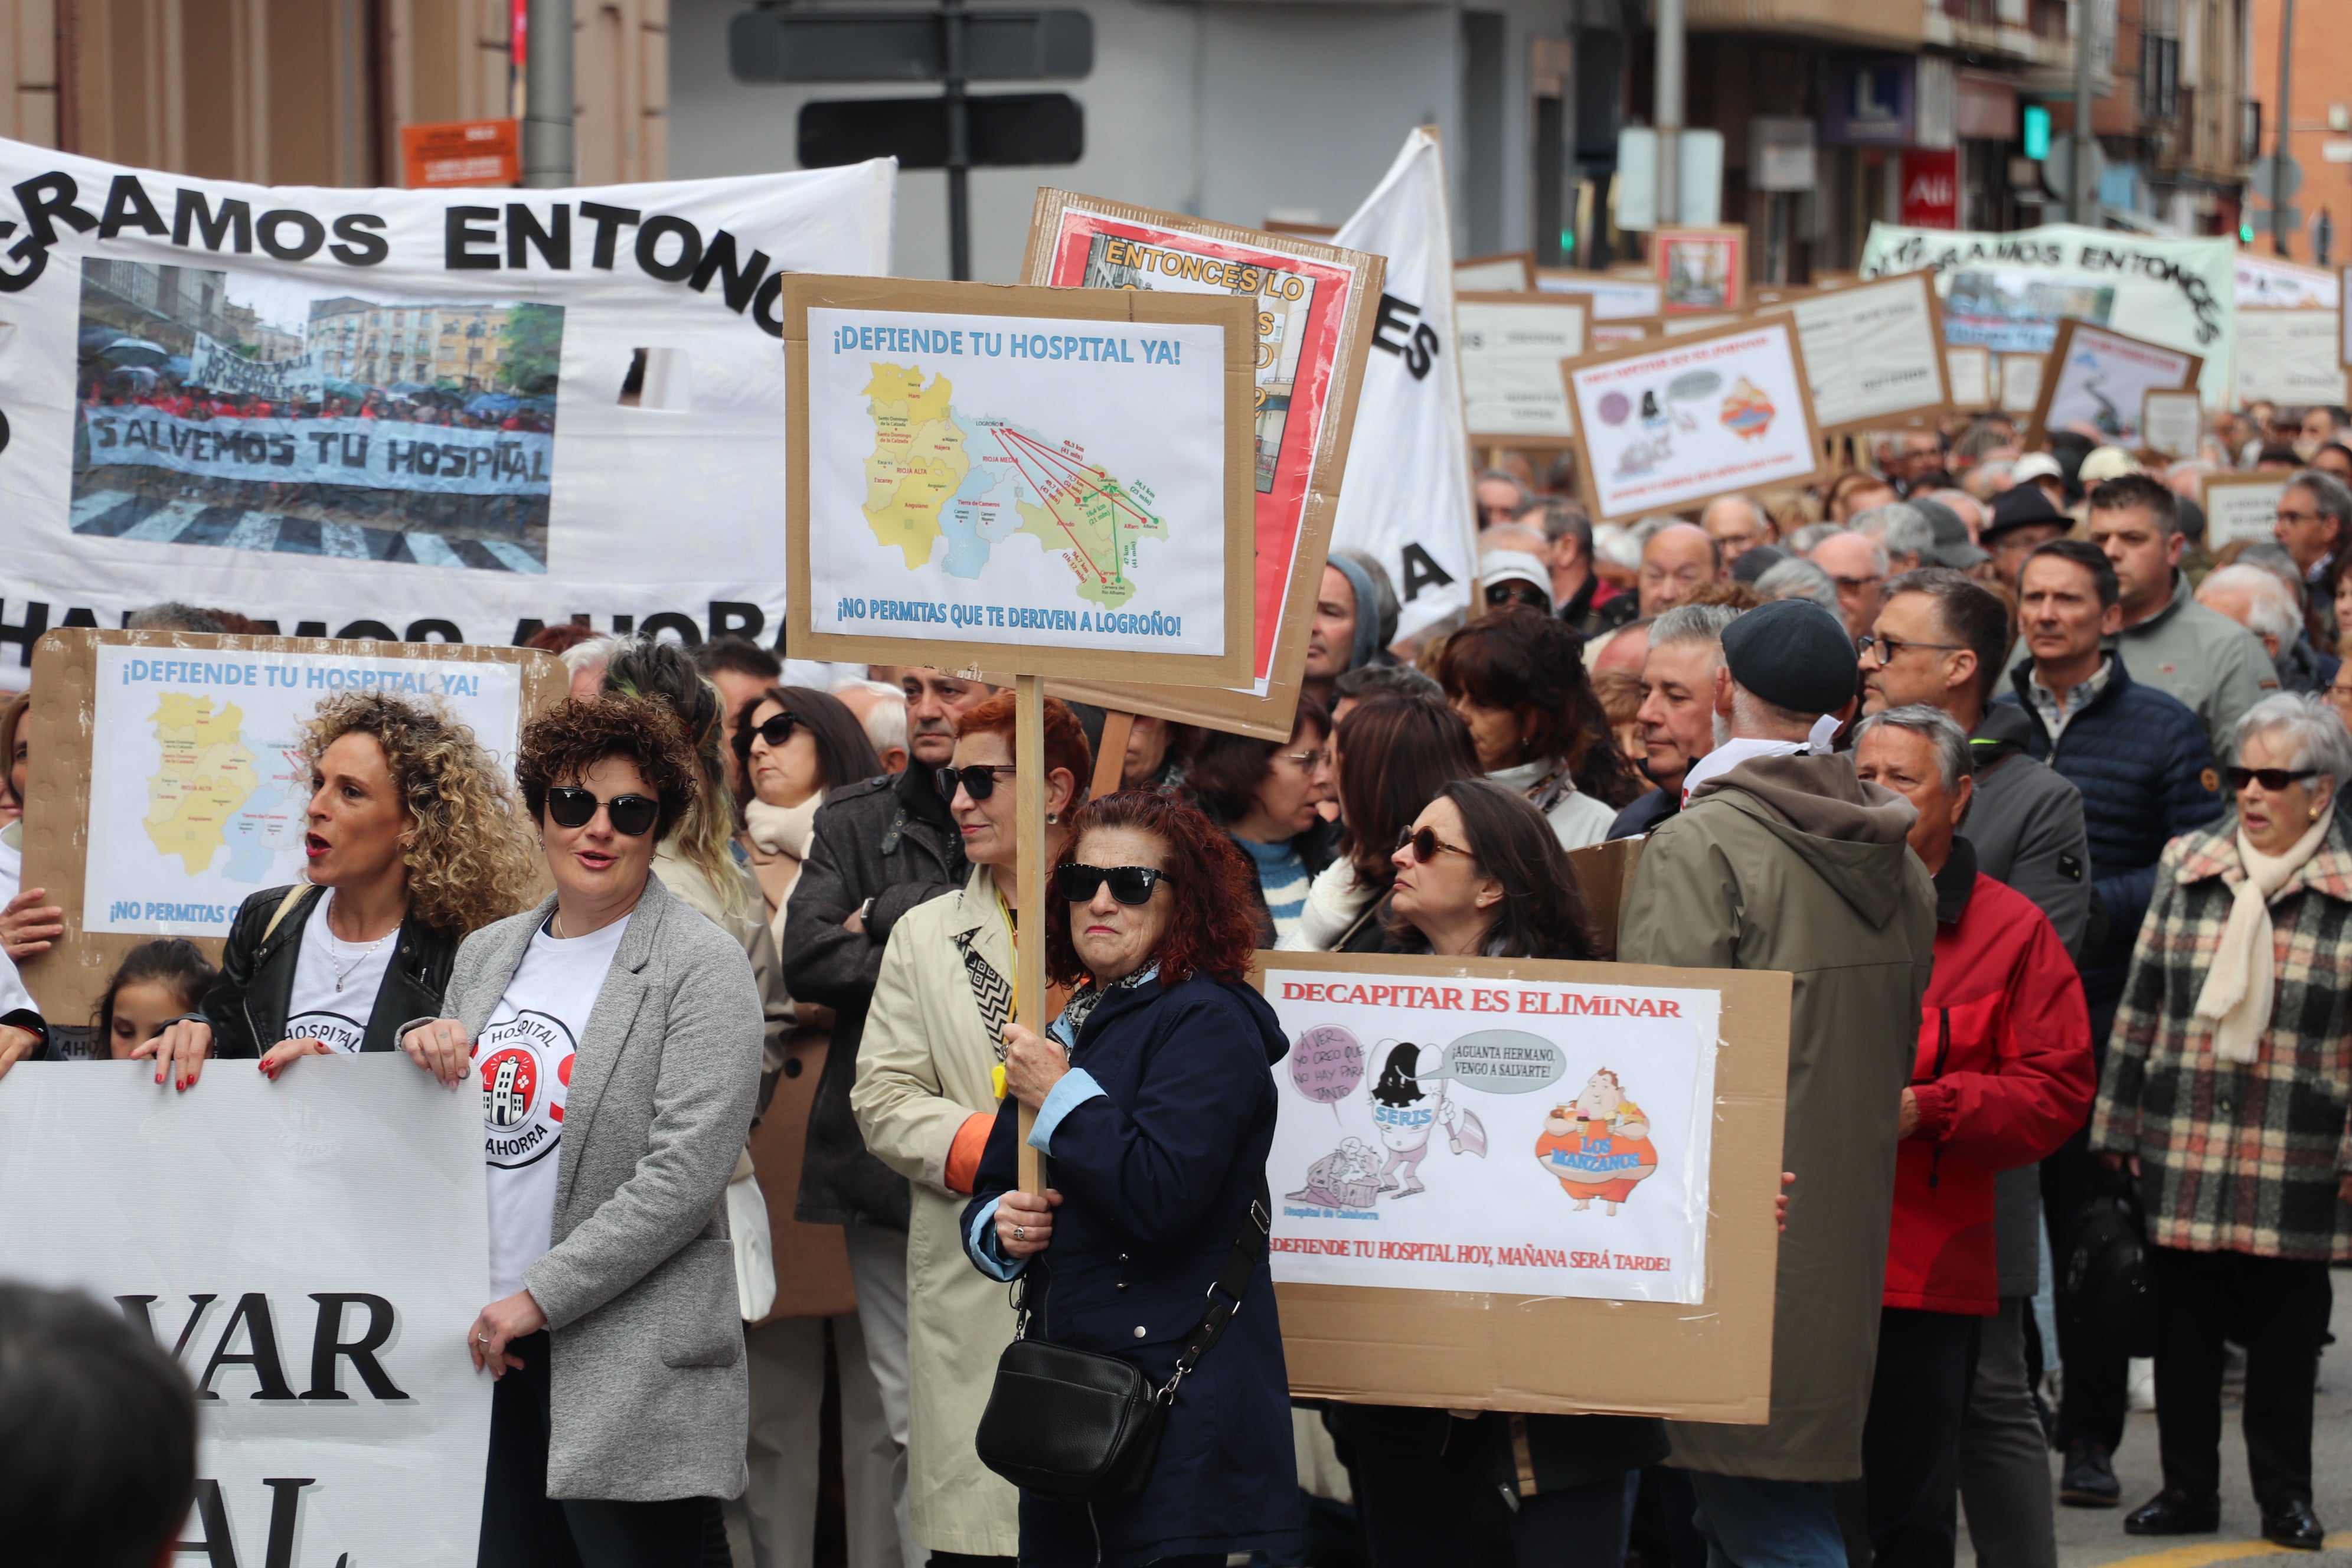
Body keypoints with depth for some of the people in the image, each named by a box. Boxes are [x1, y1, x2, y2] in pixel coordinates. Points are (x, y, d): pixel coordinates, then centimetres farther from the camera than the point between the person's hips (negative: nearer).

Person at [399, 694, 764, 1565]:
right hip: (487, 1343, 6)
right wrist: (422, 1045, 3)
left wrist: (541, 1295, -15)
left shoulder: (702, 966, -5)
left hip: (634, 1367, -6)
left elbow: (686, 1174, -14)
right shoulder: (487, 954, 15)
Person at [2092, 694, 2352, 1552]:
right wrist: (2120, 1122, 9)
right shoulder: (2188, 867, 6)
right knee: (2182, 1327, 7)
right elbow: (2142, 1002, 10)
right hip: (2180, 1151, 3)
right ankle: (2187, 1488, 18)